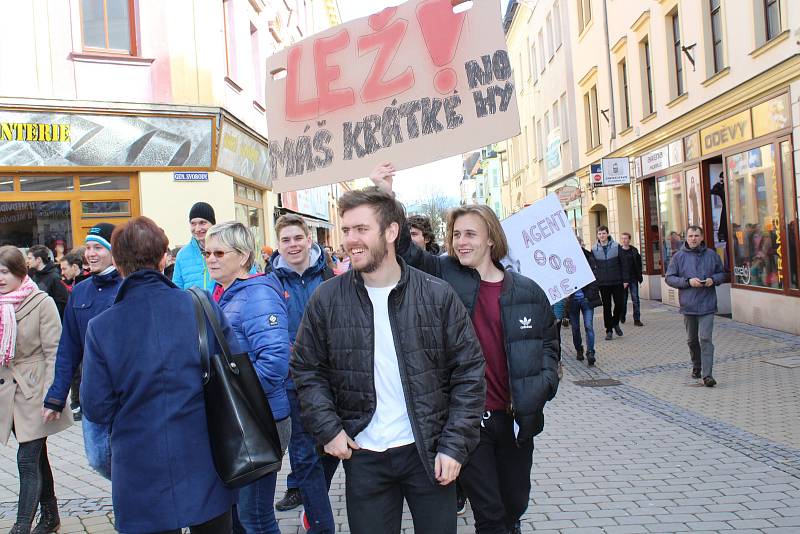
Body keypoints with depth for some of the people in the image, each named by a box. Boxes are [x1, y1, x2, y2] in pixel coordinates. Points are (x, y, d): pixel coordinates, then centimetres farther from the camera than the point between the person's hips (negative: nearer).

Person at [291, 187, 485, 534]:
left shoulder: (438, 296, -7)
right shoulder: (327, 299, -3)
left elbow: (469, 373, -4)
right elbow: (307, 370, 6)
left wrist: (455, 446, -9)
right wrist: (327, 429, -5)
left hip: (428, 453, -1)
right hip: (362, 456, 1)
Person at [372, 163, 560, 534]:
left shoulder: (527, 291, 0)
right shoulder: (444, 276, -3)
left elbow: (549, 343, 9)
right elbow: (404, 248, -8)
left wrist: (541, 389, -3)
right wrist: (386, 197, -21)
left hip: (515, 419, 2)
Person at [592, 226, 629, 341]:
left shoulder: (616, 246, -1)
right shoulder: (594, 249, 1)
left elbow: (623, 264, 0)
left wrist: (625, 279, -4)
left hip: (617, 282, 0)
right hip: (603, 284, 0)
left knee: (619, 304, 1)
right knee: (606, 307, 5)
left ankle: (615, 323, 27)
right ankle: (609, 330, 14)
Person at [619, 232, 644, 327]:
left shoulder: (634, 251, 5)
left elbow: (638, 264, 10)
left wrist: (639, 276, 6)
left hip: (633, 279, 1)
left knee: (636, 299, -3)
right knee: (623, 300, 9)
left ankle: (637, 320, -1)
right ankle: (622, 318, 26)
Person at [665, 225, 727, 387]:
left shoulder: (712, 255, 4)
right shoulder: (679, 256, 1)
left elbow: (722, 274, 15)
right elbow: (669, 278, 0)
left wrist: (713, 279, -7)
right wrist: (688, 282, -14)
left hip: (707, 305, -1)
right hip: (688, 305, 1)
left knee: (705, 339, -11)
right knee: (692, 340, 15)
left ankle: (707, 375, -11)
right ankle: (696, 367, 35)